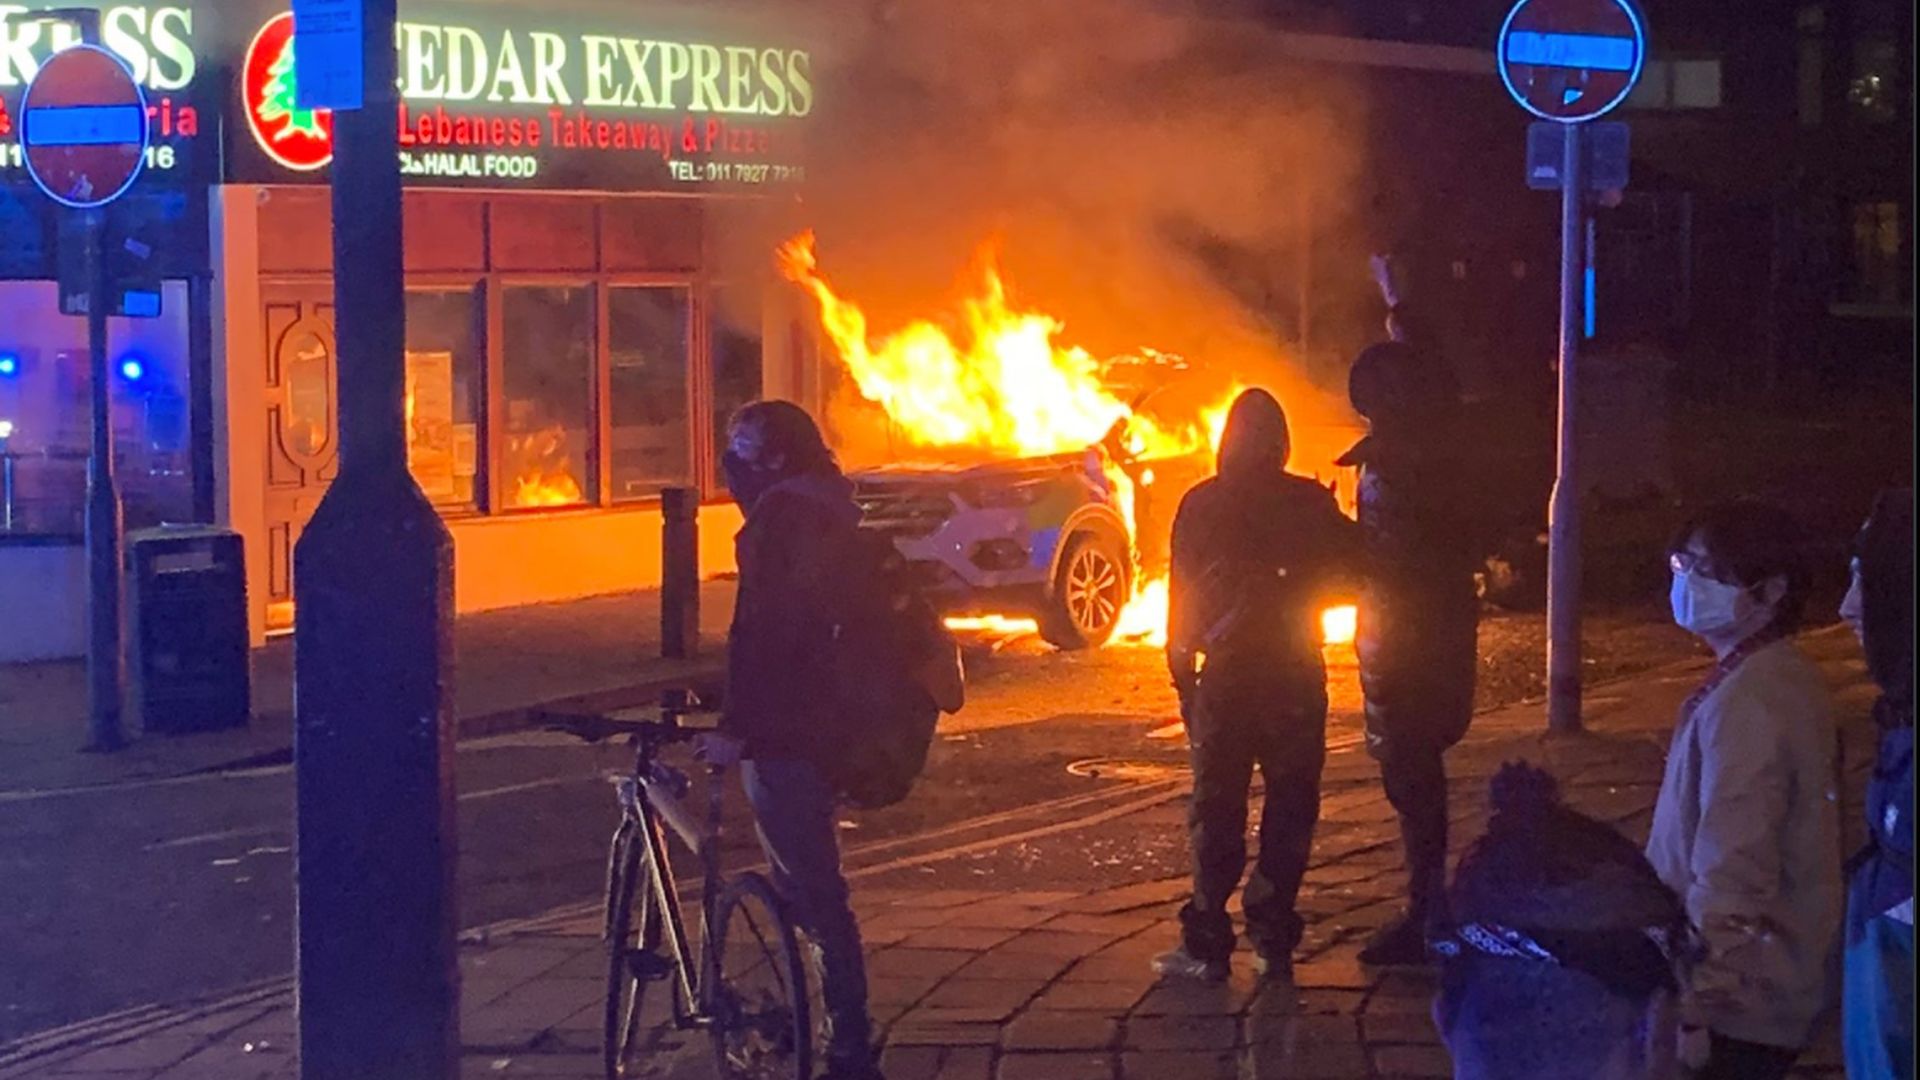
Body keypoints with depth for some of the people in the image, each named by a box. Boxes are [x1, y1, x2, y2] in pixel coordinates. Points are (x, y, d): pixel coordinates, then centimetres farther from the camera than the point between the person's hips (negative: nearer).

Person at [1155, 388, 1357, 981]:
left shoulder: (1201, 505, 0)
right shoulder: (1310, 503, 1)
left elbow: (1182, 597, 0)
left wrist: (1183, 674, 6)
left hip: (1226, 674, 0)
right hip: (1297, 677, 1)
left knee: (1217, 809, 4)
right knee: (1290, 809, 7)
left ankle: (1208, 944, 0)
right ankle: (1273, 942, 4)